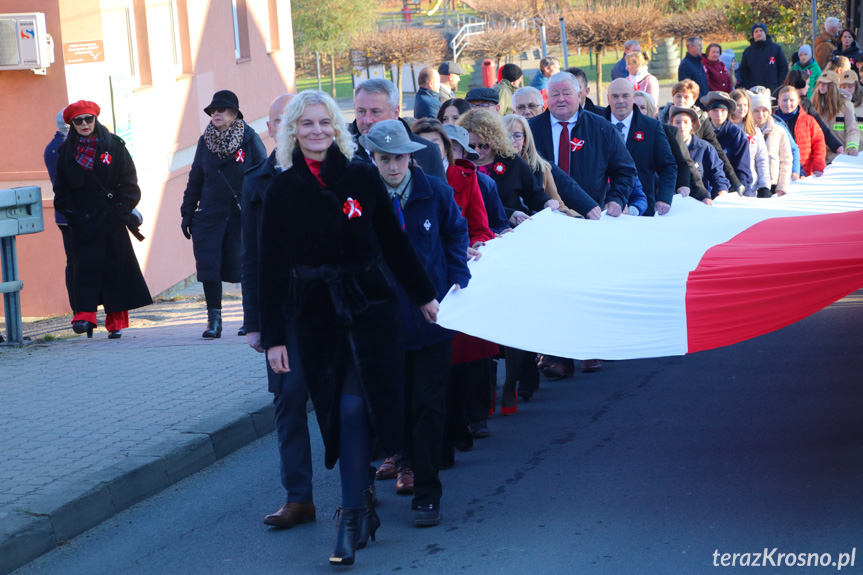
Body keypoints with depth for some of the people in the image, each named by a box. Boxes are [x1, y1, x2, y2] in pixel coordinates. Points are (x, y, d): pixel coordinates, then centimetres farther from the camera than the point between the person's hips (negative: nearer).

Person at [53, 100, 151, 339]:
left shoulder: (114, 146, 4)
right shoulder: (66, 151, 8)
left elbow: (128, 182, 3)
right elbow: (61, 189, 11)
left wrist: (123, 210, -6)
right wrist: (69, 212, -1)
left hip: (112, 219, 0)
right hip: (83, 219, 0)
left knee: (116, 266, 2)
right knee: (86, 264, -11)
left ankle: (116, 321, 9)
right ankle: (84, 315, -17)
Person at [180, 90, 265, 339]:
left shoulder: (250, 139, -3)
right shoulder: (205, 141, 7)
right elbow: (195, 179, 14)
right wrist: (187, 213, 11)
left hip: (242, 215, -3)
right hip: (210, 213, 3)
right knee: (208, 265, -5)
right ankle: (214, 319, 3)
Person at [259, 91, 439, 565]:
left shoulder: (363, 178, -1)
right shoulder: (281, 191, 0)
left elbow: (394, 242, 7)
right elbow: (271, 267, 0)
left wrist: (424, 296, 10)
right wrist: (273, 335, -3)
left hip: (369, 308, -1)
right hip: (315, 316, 1)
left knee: (355, 406, -9)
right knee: (337, 411, 3)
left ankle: (352, 517, -5)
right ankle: (361, 506, 15)